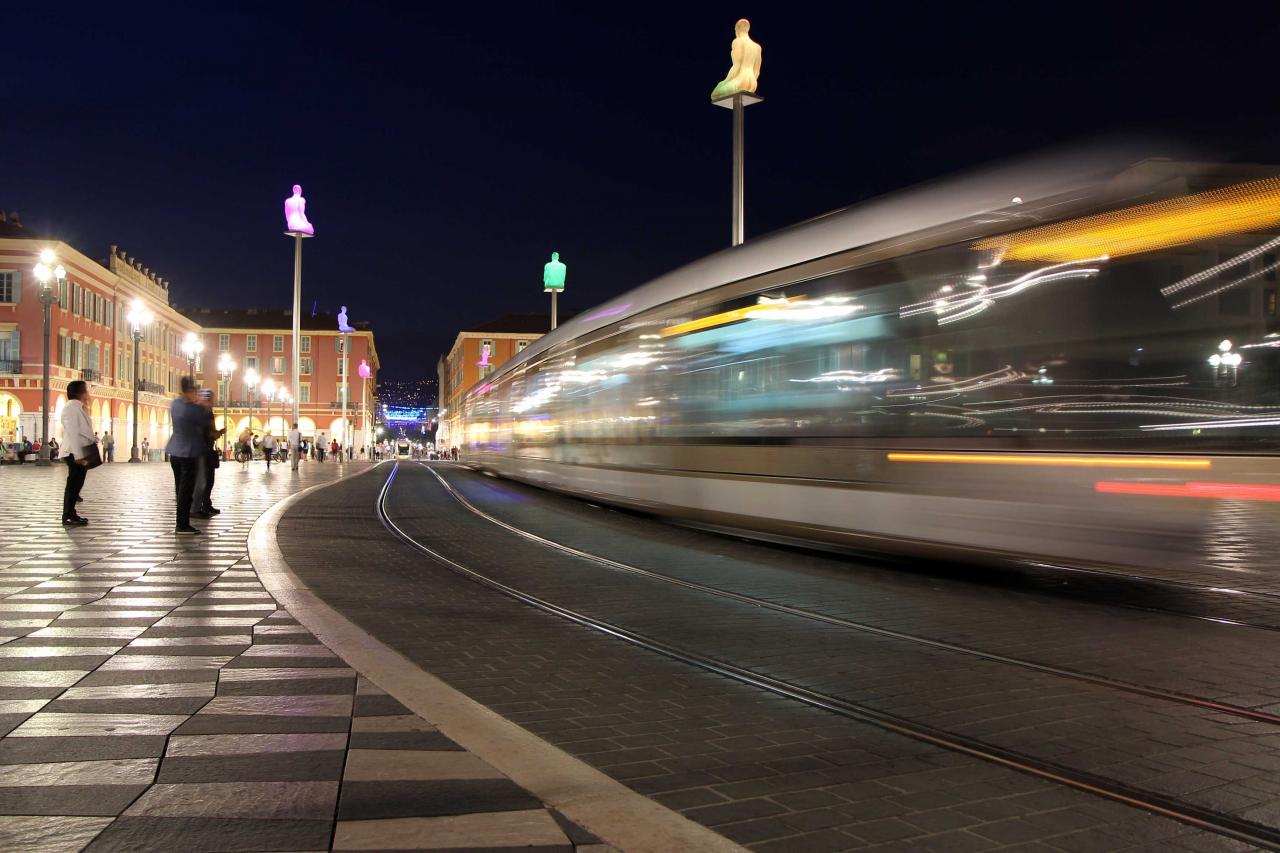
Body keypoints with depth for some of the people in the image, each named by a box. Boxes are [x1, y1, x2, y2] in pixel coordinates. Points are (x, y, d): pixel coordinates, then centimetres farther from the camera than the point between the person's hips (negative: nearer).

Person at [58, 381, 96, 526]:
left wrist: (85, 454, 19)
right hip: (75, 454, -10)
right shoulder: (71, 408, -13)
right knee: (73, 484, -7)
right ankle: (68, 517, -3)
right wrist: (78, 455, -24)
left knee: (76, 484, 13)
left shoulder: (78, 408, 17)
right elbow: (72, 433, -20)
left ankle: (71, 514, 18)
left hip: (81, 452, 10)